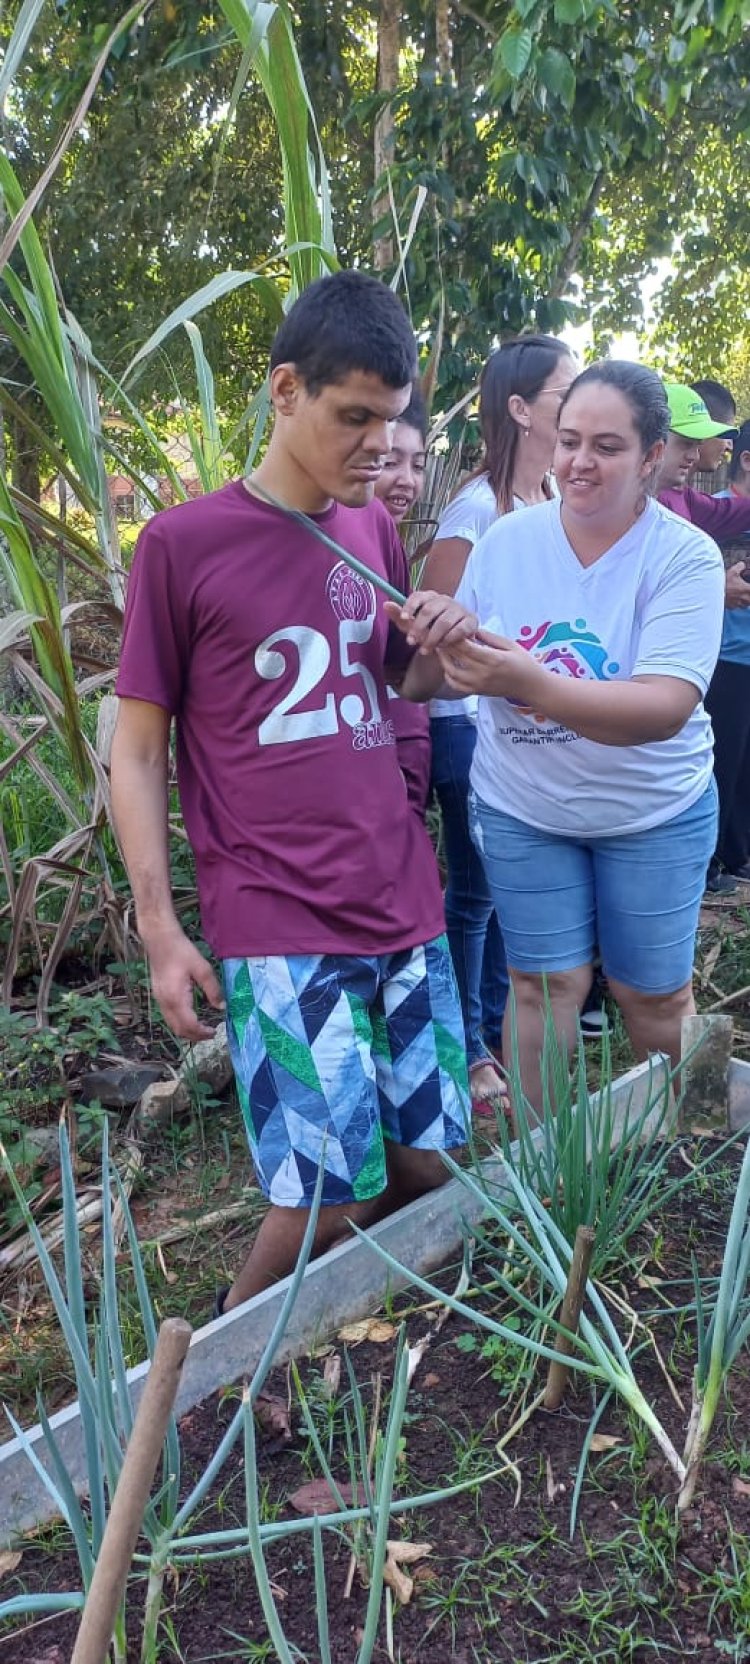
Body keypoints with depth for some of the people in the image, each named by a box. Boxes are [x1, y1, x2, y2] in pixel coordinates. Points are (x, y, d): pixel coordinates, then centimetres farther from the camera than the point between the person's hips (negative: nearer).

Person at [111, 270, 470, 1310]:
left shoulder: (375, 528, 10)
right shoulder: (182, 542, -5)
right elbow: (136, 751, -2)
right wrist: (160, 930, -7)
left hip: (404, 904, 6)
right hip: (277, 924, -5)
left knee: (425, 1167, 10)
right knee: (330, 1196, -5)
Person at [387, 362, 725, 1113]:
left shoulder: (685, 557, -16)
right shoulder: (505, 542, -6)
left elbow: (669, 707, -29)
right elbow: (458, 674, 4)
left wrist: (531, 684, -43)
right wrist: (443, 640, -21)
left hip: (653, 813, -1)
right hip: (522, 808, 2)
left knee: (653, 992, 11)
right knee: (544, 984, 8)